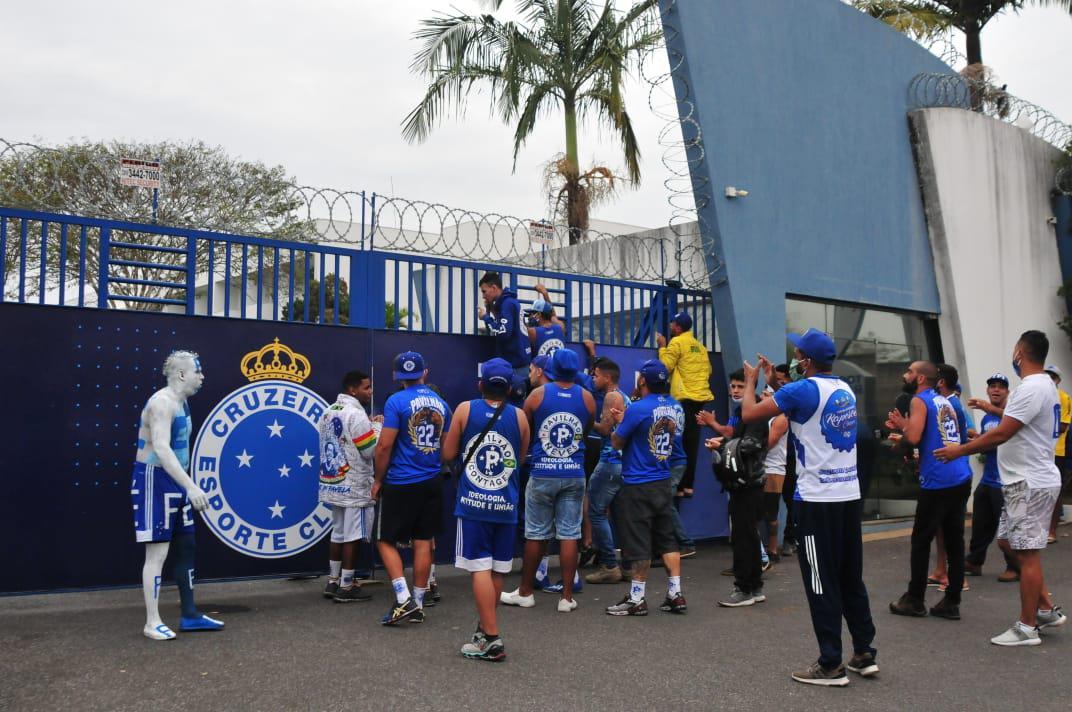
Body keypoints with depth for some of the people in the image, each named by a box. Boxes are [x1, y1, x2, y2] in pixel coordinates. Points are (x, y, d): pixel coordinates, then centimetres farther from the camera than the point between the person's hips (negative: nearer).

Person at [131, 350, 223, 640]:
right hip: (155, 480, -10)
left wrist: (187, 486, 22)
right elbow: (162, 449, -31)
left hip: (173, 481, 10)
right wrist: (191, 486, -36)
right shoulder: (162, 402, -19)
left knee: (186, 547, 12)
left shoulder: (180, 402, 12)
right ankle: (152, 623, 4)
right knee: (158, 552, -5)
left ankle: (189, 615, 20)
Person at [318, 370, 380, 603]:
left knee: (338, 533, 16)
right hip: (355, 486, -9)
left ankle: (332, 583, 22)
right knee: (353, 537, -1)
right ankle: (346, 588, 5)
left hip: (333, 483, 9)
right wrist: (379, 427, -4)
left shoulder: (328, 412, 12)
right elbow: (372, 450, -18)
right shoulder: (356, 414, -16)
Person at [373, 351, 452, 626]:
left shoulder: (396, 402, -10)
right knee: (423, 543, 9)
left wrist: (378, 480, -3)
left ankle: (404, 600, -7)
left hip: (400, 484, -5)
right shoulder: (441, 403, 7)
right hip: (432, 483, 5)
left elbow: (385, 446, -13)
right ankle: (418, 605, 15)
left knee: (386, 542, 5)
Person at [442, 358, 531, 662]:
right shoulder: (519, 416, 3)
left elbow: (448, 454, 2)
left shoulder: (465, 409, -3)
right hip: (505, 504, 3)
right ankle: (485, 627, 32)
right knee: (497, 571, 14)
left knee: (481, 569, -2)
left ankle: (492, 640, -6)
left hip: (473, 503, -3)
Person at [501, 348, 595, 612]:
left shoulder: (537, 395, -5)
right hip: (574, 475, 1)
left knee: (536, 534, 8)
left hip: (542, 474, -1)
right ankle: (567, 597, 8)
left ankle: (525, 592, 20)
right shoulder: (587, 398, 1)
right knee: (569, 535, 5)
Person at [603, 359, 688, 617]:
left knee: (638, 543, 0)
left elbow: (617, 442, -7)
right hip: (663, 482, 7)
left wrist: (619, 423, 10)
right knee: (667, 539, 13)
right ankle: (676, 594, 14)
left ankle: (637, 599, 8)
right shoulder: (674, 406, 5)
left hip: (637, 486, -7)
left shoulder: (638, 409, -18)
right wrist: (625, 420, 13)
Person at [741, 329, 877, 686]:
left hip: (817, 500, -8)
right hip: (850, 496, 8)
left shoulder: (802, 390, -14)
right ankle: (865, 653, 22)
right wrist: (775, 383, 26)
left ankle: (830, 664, 6)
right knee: (851, 578, 16)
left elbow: (750, 414, -9)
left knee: (822, 584, 0)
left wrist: (751, 381, 9)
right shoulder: (845, 390, 11)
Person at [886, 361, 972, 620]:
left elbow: (914, 438, -18)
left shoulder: (919, 401, -6)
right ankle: (952, 602, 12)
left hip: (937, 481, -8)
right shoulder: (944, 401, 19)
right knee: (955, 541, 8)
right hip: (961, 479, 8)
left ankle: (914, 600, 9)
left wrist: (901, 425, 2)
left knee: (921, 541, 2)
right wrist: (905, 427, 21)